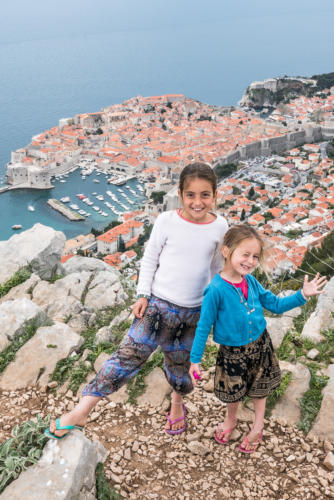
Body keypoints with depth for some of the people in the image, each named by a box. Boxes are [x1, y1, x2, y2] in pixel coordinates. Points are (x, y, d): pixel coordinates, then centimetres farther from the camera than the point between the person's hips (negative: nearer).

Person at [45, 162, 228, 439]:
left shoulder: (220, 226, -3)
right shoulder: (167, 221, -9)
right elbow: (150, 259, 0)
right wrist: (143, 294, -5)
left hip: (194, 312, 2)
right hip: (158, 304, -2)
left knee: (180, 362, 14)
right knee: (130, 354, -9)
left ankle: (177, 403, 44)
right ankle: (80, 412, -5)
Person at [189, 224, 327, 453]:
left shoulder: (251, 282, -11)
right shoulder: (216, 289, -27)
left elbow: (275, 305, 2)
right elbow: (204, 326, -18)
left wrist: (303, 295, -10)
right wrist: (195, 360, -13)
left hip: (260, 345, 4)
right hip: (233, 352, -4)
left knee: (260, 388, 21)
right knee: (234, 392, 18)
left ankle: (258, 427, 47)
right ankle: (231, 420, 51)